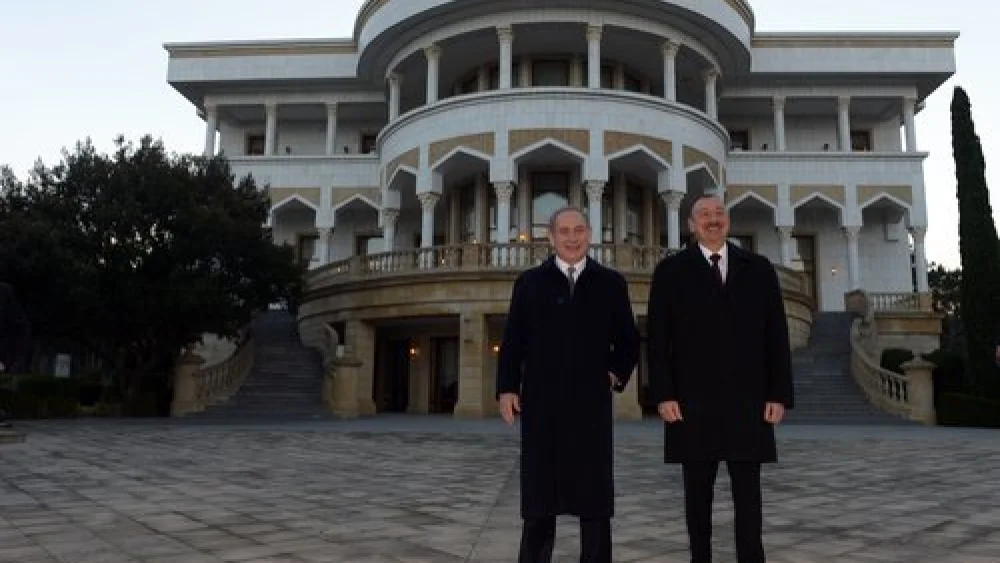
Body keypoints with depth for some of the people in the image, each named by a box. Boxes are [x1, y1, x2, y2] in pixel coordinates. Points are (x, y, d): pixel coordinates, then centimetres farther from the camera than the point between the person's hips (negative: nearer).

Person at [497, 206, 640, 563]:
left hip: (591, 404, 0)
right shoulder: (529, 282, 9)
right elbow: (512, 341, 6)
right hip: (541, 404, 0)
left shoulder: (611, 283, 9)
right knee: (539, 495, 7)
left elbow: (628, 340, 14)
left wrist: (618, 374, 0)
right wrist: (507, 388, -3)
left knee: (594, 497, 7)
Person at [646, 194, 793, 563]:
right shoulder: (671, 270, 4)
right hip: (692, 402, -1)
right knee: (697, 494, 8)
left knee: (749, 495, 5)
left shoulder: (758, 269, 10)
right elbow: (658, 338, -1)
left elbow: (776, 336, 7)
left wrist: (779, 394, 0)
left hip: (748, 402, 1)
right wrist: (663, 394, -9)